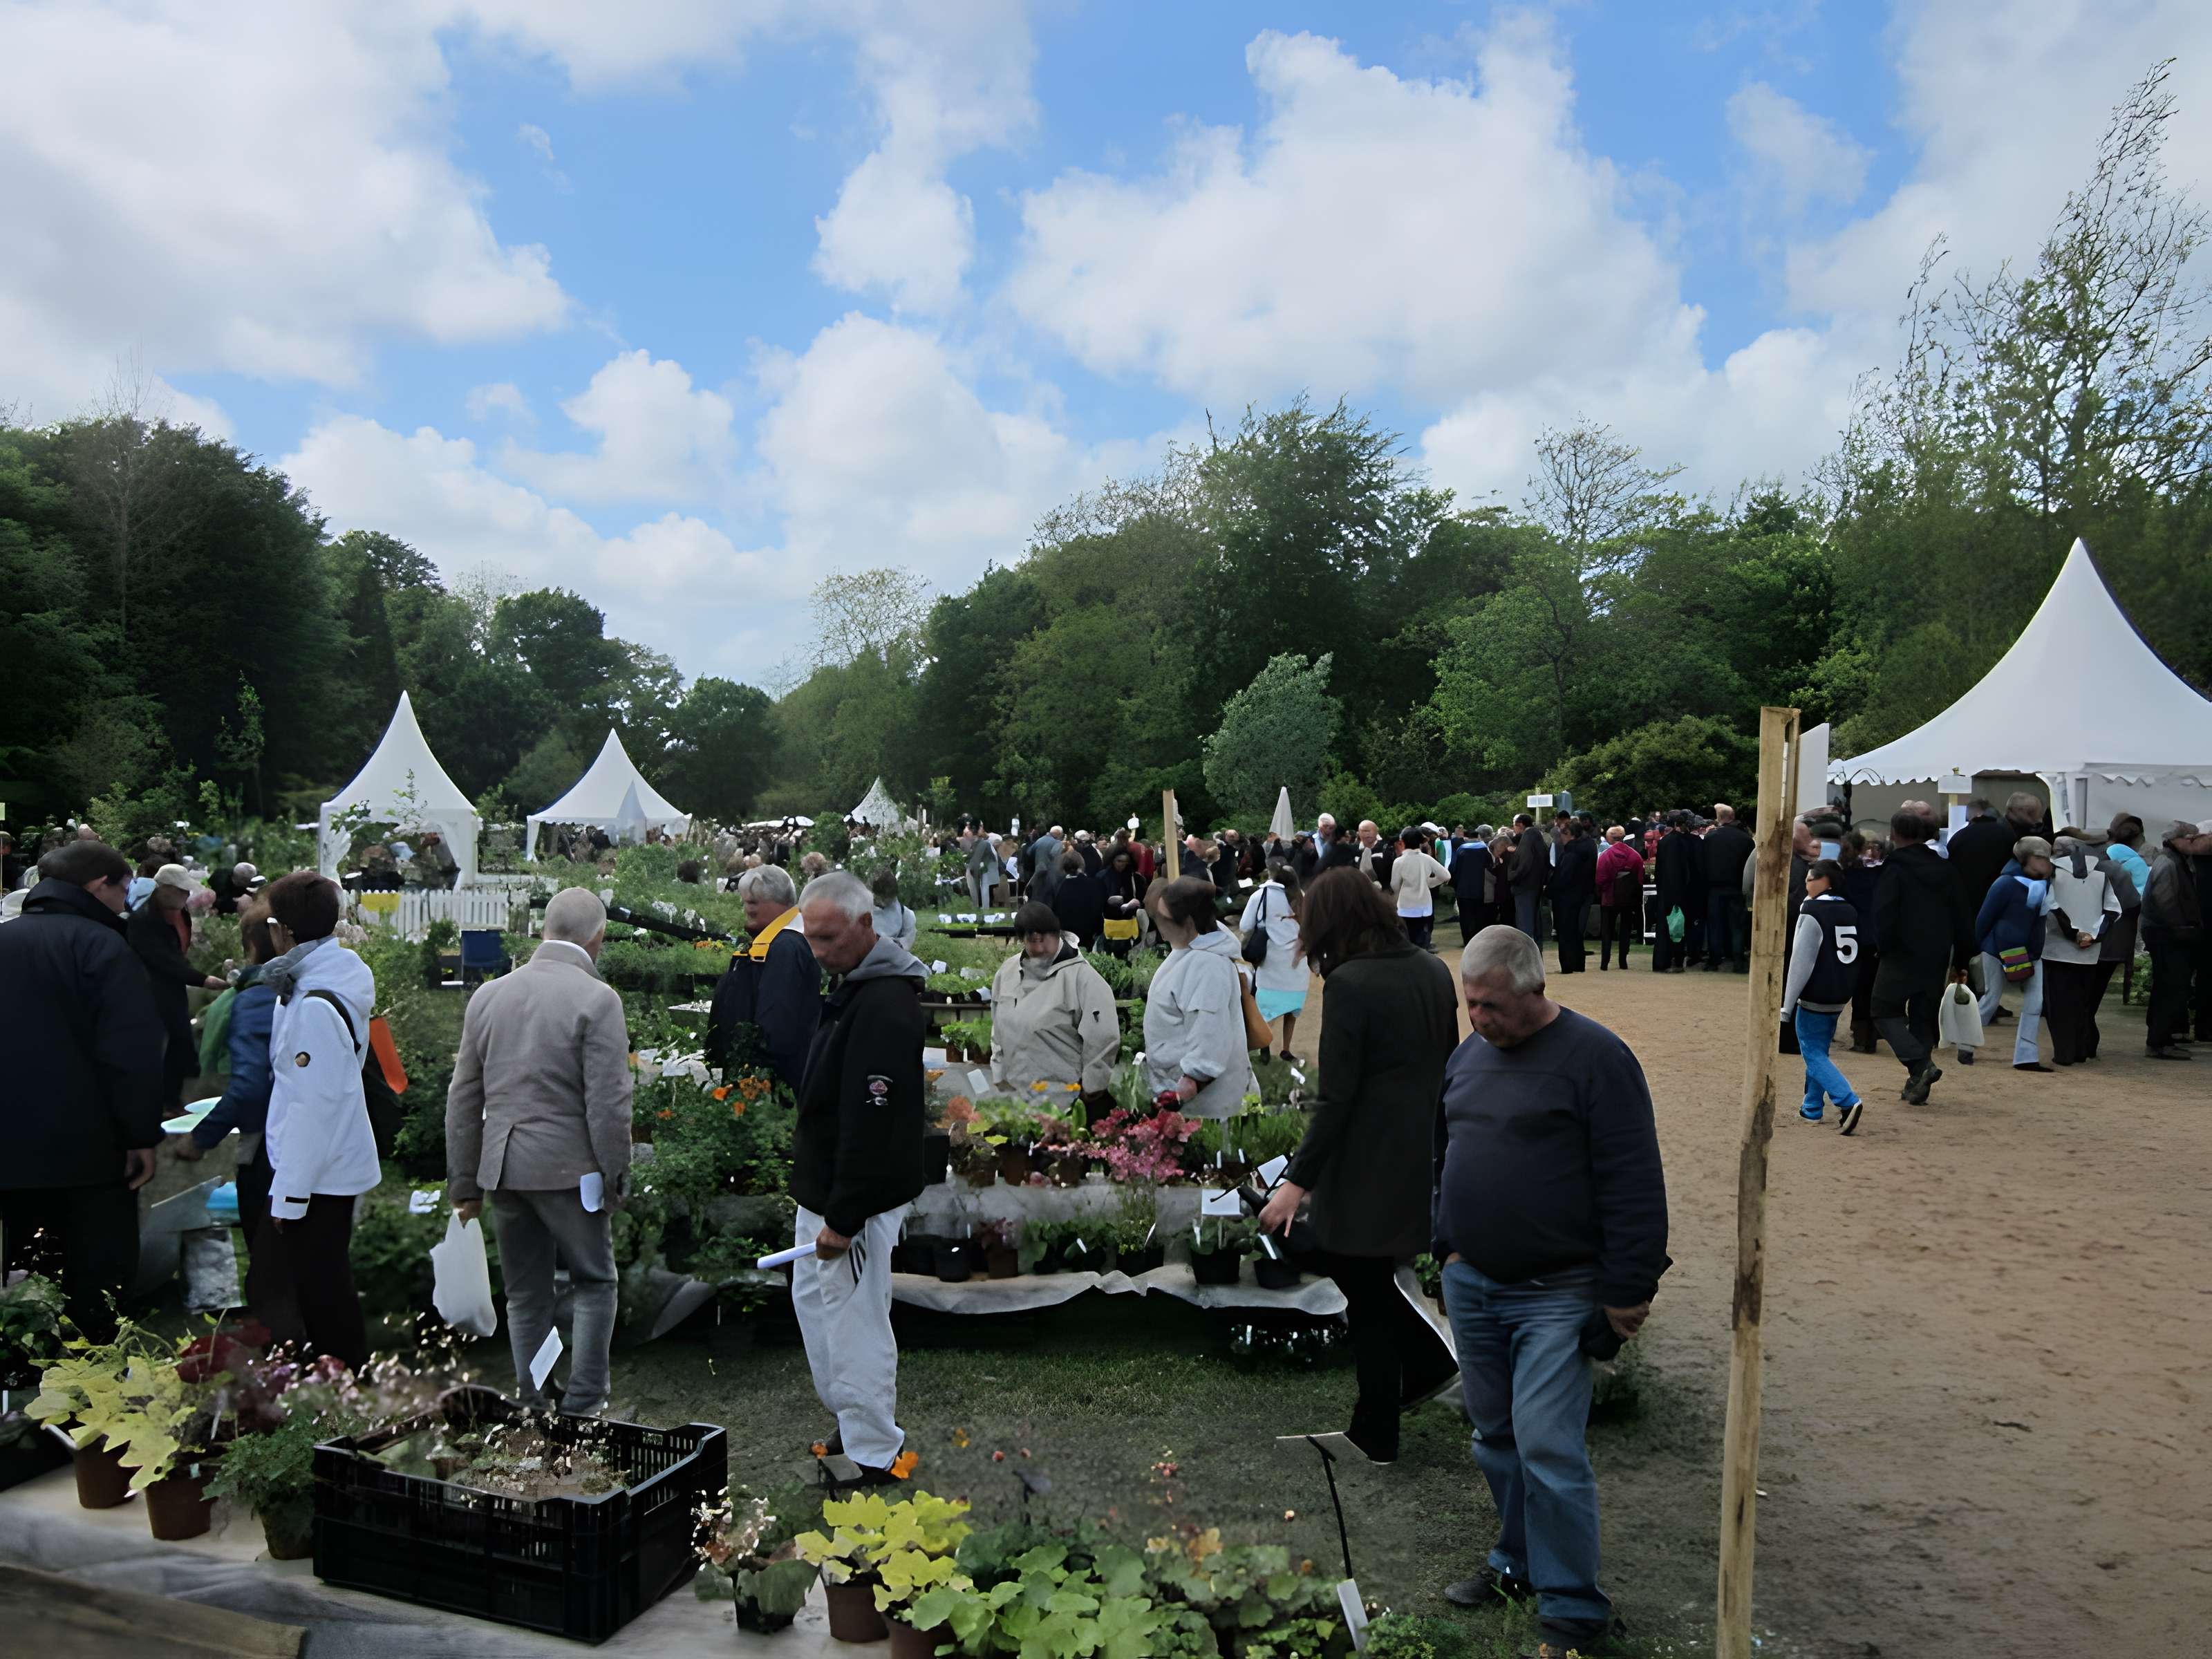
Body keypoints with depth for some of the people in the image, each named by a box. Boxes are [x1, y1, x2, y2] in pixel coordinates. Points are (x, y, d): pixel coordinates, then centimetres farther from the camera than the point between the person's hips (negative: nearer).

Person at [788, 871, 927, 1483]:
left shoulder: (883, 1007, -25)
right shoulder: (851, 986, 9)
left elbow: (871, 1124, -27)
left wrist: (843, 1218, -24)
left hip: (856, 1200, -11)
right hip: (821, 1188, 11)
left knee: (853, 1320, -1)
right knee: (812, 1298, 21)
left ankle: (874, 1456, 14)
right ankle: (849, 1417, 37)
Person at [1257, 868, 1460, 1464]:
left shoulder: (1349, 984, -19)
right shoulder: (1433, 971, 4)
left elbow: (1336, 1098, -20)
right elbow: (1448, 1067, 12)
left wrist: (1298, 1181, -15)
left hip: (1370, 1165, -7)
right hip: (1424, 1158, 8)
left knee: (1367, 1292, 7)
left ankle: (1377, 1437, 20)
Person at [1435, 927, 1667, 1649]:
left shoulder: (1594, 1057, -14)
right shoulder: (1468, 1055, 7)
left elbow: (1633, 1183, -14)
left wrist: (1628, 1291, -14)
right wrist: (1449, 1245, 17)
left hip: (1555, 1296, -7)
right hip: (1470, 1286, 7)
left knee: (1548, 1450, -7)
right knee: (1496, 1439, 16)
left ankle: (1573, 1613, 8)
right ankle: (1520, 1561, 35)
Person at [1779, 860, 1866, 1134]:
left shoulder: (1813, 912, -14)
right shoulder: (1850, 912, 10)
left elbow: (1801, 962, -16)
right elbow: (1857, 954, 16)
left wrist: (1787, 1006, -14)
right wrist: (1846, 991, 20)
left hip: (1814, 998, -8)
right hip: (1840, 997, 8)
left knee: (1813, 1054, -3)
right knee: (1819, 1051, 17)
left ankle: (1848, 1101, -18)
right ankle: (1813, 1109, 19)